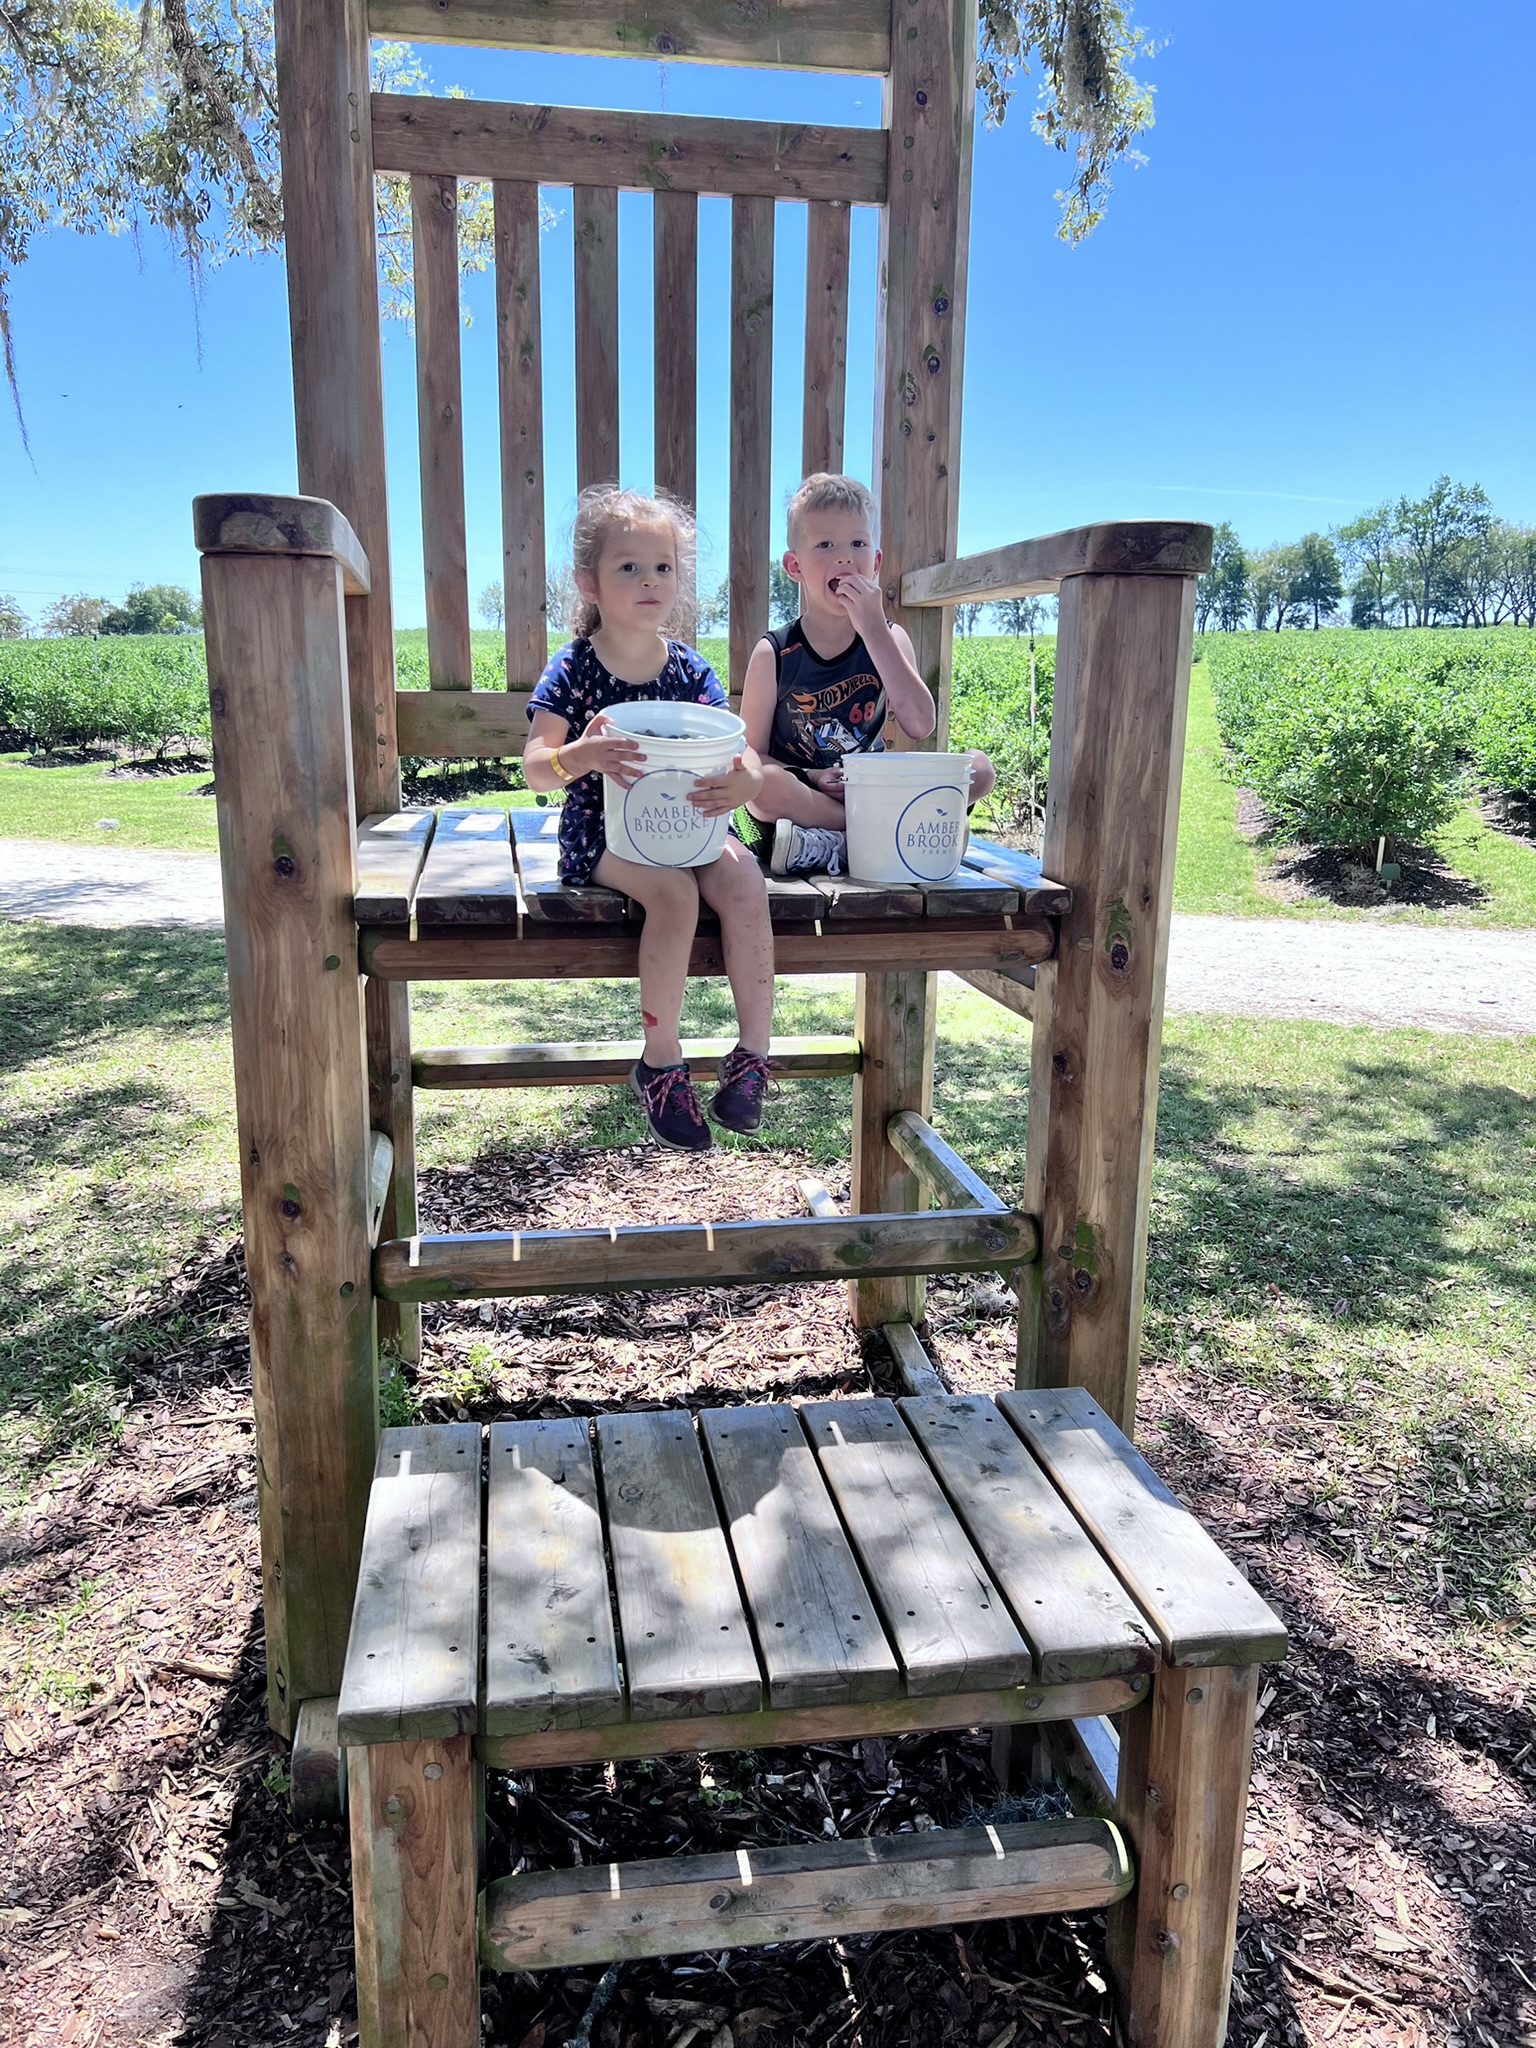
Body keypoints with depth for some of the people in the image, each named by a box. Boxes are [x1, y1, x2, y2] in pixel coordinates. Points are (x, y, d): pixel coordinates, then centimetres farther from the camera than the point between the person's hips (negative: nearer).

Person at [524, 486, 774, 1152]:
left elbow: (741, 752, 0)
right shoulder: (572, 669, -3)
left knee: (743, 880, -25)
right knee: (674, 891, -31)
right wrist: (580, 758, -32)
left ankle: (753, 1051, -12)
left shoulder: (689, 669, 6)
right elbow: (534, 767, -9)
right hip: (601, 828, -3)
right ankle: (661, 1061, -16)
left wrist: (743, 781, -25)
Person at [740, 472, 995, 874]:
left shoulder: (889, 640, 5)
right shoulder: (774, 654, -2)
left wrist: (874, 629, -16)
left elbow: (921, 727, -13)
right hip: (800, 802, -3)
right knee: (764, 784, -36)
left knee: (978, 768, -16)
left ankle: (832, 844, -21)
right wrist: (809, 778, -23)